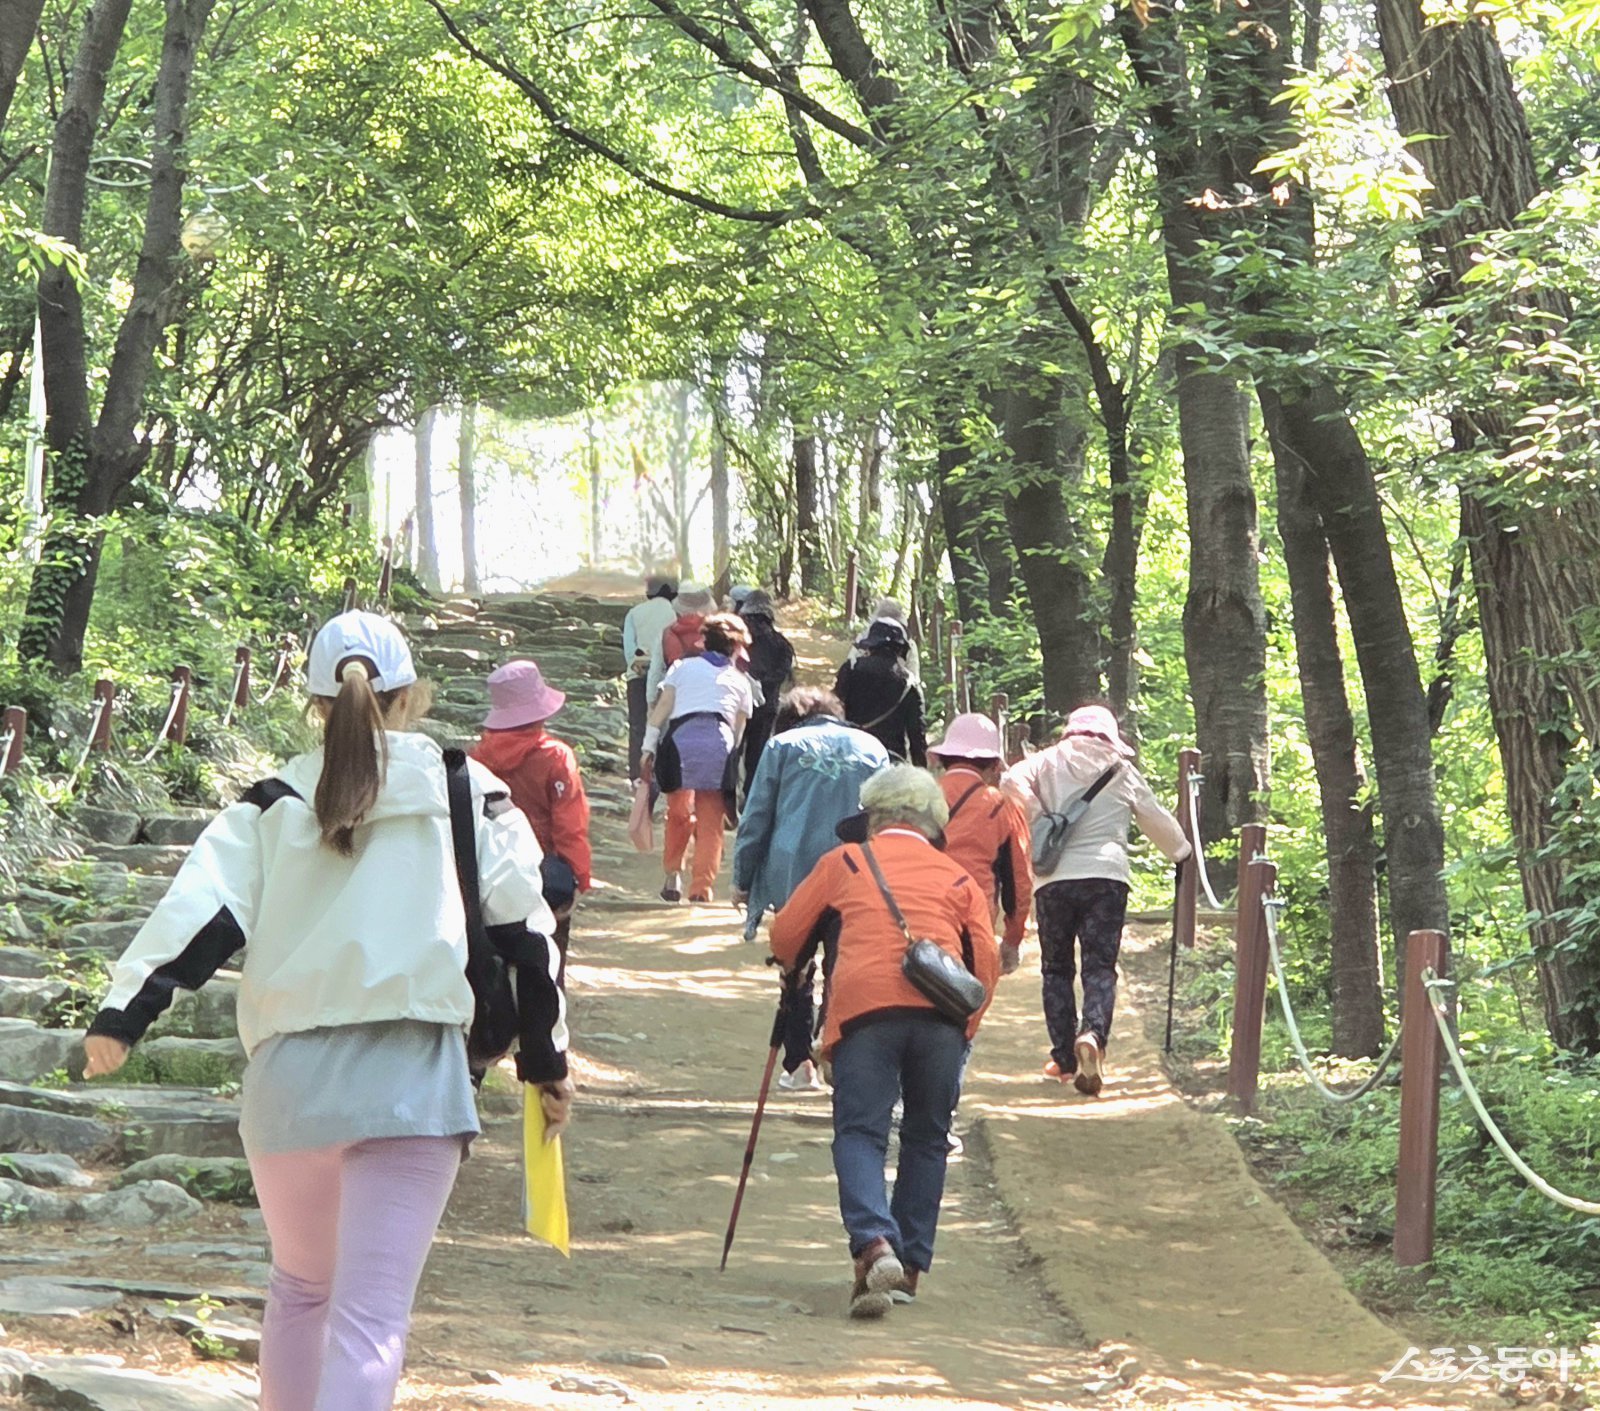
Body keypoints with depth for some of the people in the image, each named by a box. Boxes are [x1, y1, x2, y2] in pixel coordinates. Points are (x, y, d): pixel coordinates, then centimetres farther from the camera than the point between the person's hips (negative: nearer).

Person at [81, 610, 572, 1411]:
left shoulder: (276, 803, 9)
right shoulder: (468, 797, 6)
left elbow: (203, 910, -4)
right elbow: (524, 936, 7)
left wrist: (123, 1015, -8)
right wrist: (547, 1064, 16)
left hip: (291, 1076, 3)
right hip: (412, 1076, -3)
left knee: (298, 1288, 25)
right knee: (370, 1316, -8)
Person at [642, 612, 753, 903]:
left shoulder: (683, 667, 23)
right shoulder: (740, 680, 24)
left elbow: (661, 708, 12)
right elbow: (739, 728, 20)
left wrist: (648, 748, 9)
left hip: (680, 737, 0)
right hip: (719, 741, 0)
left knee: (678, 812, 17)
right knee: (711, 821, 6)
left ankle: (672, 873, 11)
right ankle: (702, 887, 0)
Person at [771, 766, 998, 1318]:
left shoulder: (844, 862, 20)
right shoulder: (958, 879, 24)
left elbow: (786, 935, 21)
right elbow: (986, 961, 16)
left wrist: (794, 974, 42)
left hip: (865, 1006, -2)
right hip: (942, 1010, 2)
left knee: (859, 1133, -2)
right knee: (927, 1138, 15)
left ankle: (874, 1244, -26)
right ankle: (910, 1264, 15)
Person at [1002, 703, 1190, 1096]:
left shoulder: (1048, 762, 9)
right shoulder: (1122, 771, 13)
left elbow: (1013, 781, -10)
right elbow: (1156, 818, 22)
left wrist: (1038, 820, 0)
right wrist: (1181, 851, 38)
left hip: (1053, 878, 0)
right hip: (1106, 876, 0)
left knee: (1056, 968, 12)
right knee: (1100, 967, -1)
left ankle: (1064, 1057, 9)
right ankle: (1093, 1035, -29)